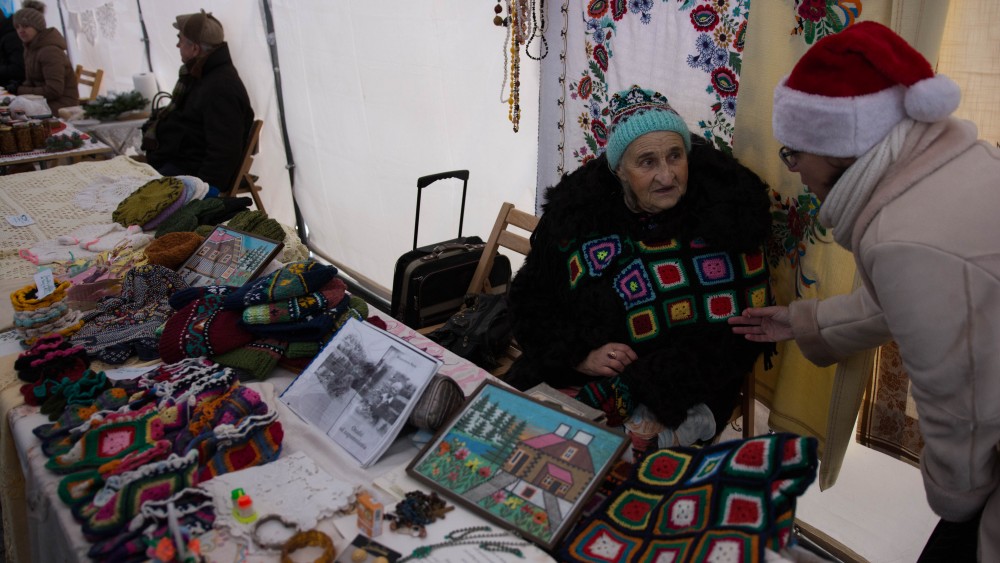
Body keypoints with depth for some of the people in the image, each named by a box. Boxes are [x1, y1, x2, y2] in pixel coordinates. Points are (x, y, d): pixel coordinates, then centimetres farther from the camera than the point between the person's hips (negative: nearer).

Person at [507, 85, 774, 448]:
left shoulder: (724, 210, -9)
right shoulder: (574, 213, -4)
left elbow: (738, 329, -12)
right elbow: (531, 302, 7)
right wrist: (580, 356, -14)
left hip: (686, 398, -3)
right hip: (581, 376, 4)